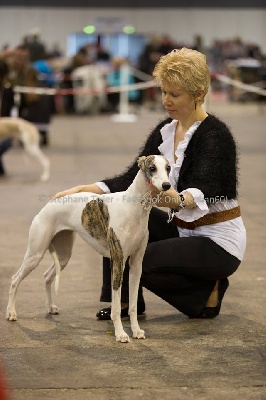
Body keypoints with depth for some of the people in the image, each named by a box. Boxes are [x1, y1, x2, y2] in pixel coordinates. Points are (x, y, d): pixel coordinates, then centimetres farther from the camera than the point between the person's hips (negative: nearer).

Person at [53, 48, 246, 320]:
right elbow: (132, 179, 0)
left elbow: (203, 195, -37)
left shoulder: (215, 135, -20)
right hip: (183, 230, 8)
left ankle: (207, 292, -1)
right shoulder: (165, 131, 3)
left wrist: (177, 199, -60)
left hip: (217, 242, -8)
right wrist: (82, 190, -13)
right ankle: (125, 301, 0)